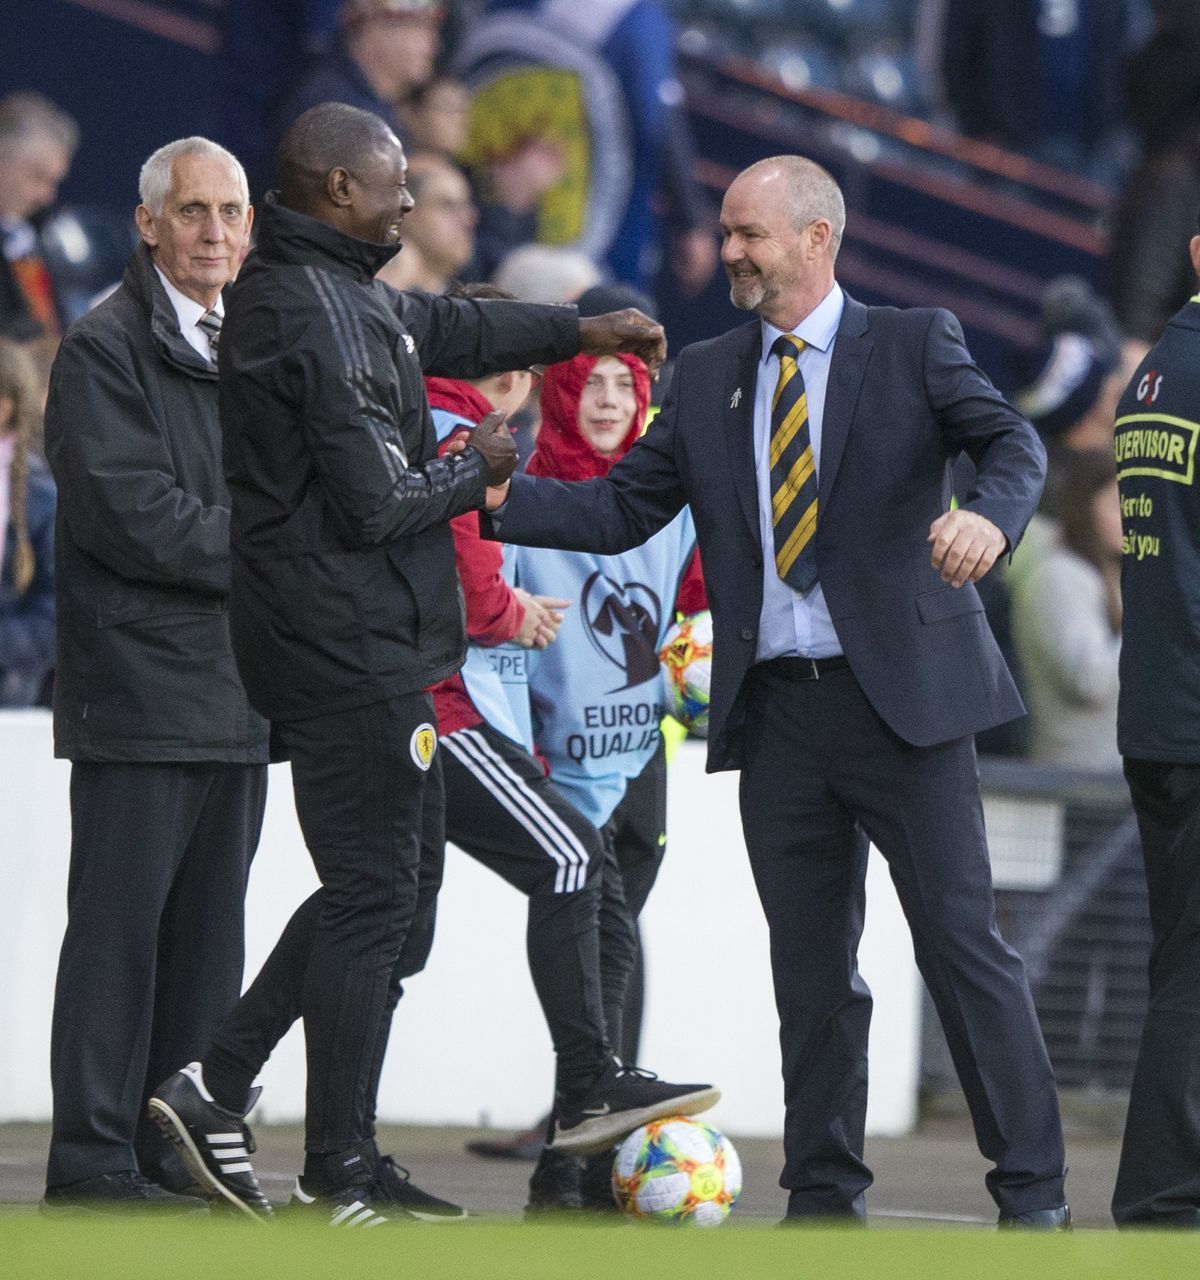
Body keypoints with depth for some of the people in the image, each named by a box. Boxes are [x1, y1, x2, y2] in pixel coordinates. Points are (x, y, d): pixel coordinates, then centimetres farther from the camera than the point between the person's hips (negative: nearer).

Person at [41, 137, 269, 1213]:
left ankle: (180, 1152, 14)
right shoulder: (105, 349, -7)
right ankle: (96, 1161, -3)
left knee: (208, 931, 9)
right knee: (120, 924, -6)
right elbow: (137, 519, -15)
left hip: (236, 697, 7)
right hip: (139, 690, -7)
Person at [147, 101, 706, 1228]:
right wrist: (474, 468, -4)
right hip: (351, 649, -10)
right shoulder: (323, 316, -20)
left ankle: (217, 1083, 14)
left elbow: (440, 330, 29)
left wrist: (581, 329, 31)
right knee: (378, 894, -3)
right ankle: (342, 1176, 3)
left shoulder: (318, 291, 12)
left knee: (393, 881, 16)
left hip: (336, 643, 10)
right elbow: (379, 504, -22)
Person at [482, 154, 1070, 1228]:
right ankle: (824, 1195, 16)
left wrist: (989, 514, -34)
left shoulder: (914, 345, 2)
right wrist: (503, 496, -2)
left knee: (963, 940, -7)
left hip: (901, 693, -4)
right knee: (809, 967, 8)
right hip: (777, 710, 5)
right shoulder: (708, 377, 15)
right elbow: (623, 510, 13)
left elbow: (1012, 443, -12)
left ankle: (1033, 1191, -3)